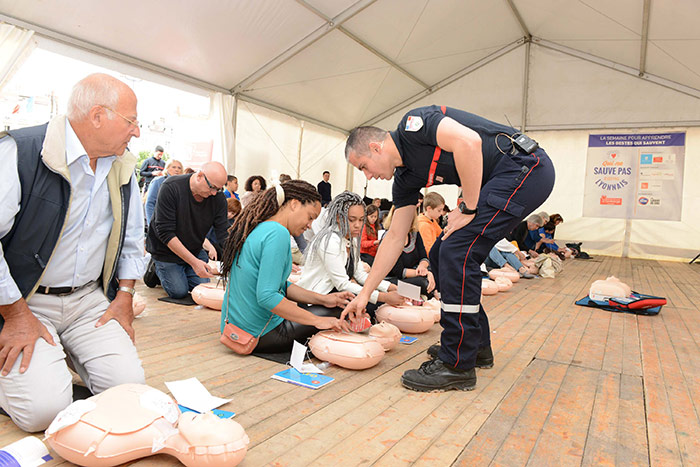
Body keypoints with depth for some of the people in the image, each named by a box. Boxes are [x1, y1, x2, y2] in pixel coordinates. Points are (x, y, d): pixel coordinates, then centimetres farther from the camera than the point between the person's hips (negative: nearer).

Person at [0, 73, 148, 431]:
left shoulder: (123, 166, 5)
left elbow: (132, 236, 16)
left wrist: (125, 295, 7)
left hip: (90, 299, 5)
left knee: (128, 385, -9)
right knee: (43, 408, -17)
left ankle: (66, 350, 20)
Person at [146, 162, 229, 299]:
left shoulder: (219, 197, -16)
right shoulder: (171, 187, -28)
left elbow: (224, 234, -14)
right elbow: (165, 232, -28)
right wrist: (194, 262, -31)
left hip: (195, 250, 4)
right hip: (165, 249, -4)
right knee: (179, 291, -7)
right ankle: (157, 267, 21)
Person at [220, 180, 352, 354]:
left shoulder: (257, 229, 9)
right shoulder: (277, 233, -21)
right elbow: (267, 296, -28)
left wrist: (322, 299, 4)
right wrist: (317, 321, -20)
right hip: (259, 336, -9)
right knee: (339, 311, 1)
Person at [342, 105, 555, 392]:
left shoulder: (412, 124, -13)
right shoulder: (405, 179, 10)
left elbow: (468, 141, -29)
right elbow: (395, 238, 12)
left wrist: (469, 209, -19)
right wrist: (364, 293, 13)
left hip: (525, 166, -9)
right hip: (499, 184, 9)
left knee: (456, 251, -17)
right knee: (442, 256, 7)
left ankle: (458, 364, -7)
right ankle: (477, 346, 20)